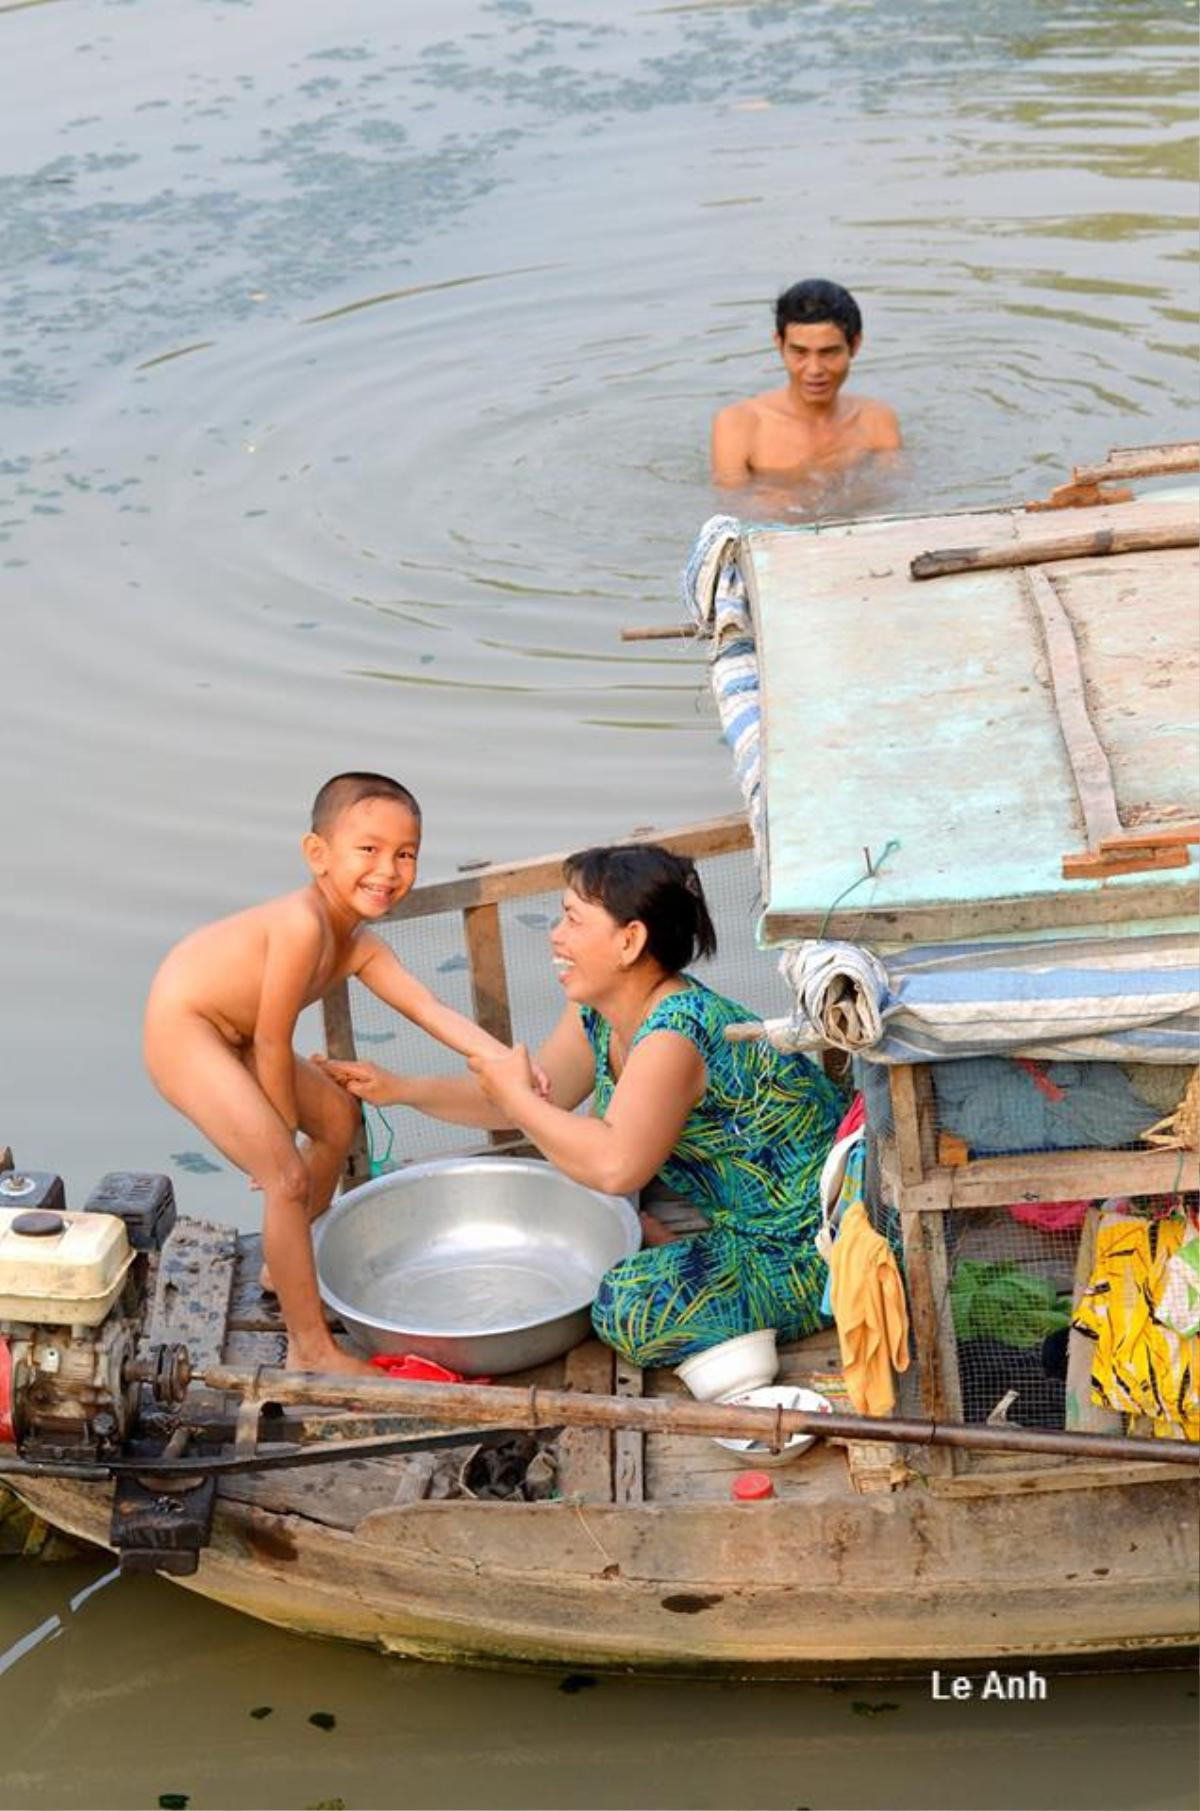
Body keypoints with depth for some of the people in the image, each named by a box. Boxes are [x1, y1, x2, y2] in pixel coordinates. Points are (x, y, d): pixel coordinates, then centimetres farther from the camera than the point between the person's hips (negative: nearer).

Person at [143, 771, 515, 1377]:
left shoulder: (359, 946, 0)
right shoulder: (303, 923, -29)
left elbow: (431, 1010, -9)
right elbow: (273, 1043, -23)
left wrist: (502, 1058, -24)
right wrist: (282, 1134, -11)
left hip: (231, 1035, 11)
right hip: (183, 1033, -11)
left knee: (337, 1117, 26)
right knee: (288, 1177, -16)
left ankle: (285, 1266, 43)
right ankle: (311, 1350, -6)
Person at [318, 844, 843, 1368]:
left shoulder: (673, 1036, -30)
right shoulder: (598, 1015, 0)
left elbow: (614, 1167, -42)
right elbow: (541, 1098, 10)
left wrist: (514, 1098, -27)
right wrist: (400, 1089, 2)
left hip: (806, 1252, -9)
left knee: (631, 1310, -28)